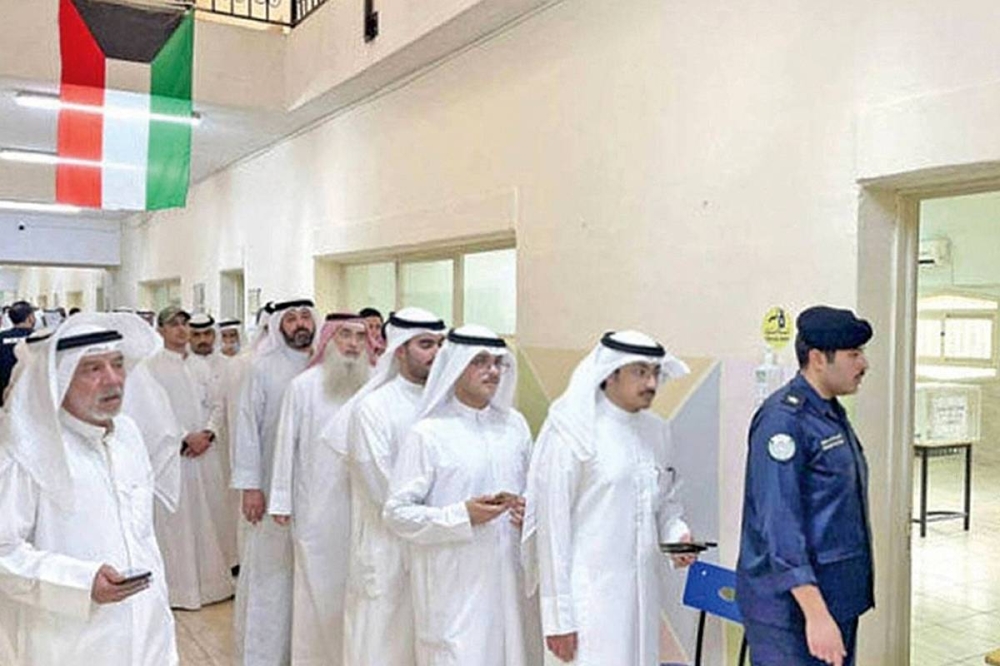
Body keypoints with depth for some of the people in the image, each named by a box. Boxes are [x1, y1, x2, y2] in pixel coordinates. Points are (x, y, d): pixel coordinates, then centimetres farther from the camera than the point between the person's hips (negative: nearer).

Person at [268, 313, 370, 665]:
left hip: (358, 501, 2)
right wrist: (281, 500, -1)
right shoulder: (303, 386, -5)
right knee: (317, 582, 8)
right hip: (316, 506, -2)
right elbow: (287, 443, -2)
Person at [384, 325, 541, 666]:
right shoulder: (428, 434, -8)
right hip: (454, 587, -5)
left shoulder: (515, 424, 8)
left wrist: (530, 511, -2)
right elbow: (397, 512, -9)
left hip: (510, 581, 5)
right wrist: (462, 515, -19)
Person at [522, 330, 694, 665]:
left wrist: (677, 534, -2)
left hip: (644, 593, 6)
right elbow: (552, 526, -10)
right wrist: (558, 615, -9)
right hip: (590, 596, -6)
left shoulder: (657, 430, 8)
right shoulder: (571, 433, -10)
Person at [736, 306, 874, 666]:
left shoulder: (832, 413, 11)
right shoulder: (784, 420, -19)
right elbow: (779, 524, -23)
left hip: (839, 599, 9)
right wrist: (815, 613, -25)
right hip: (790, 608, -9)